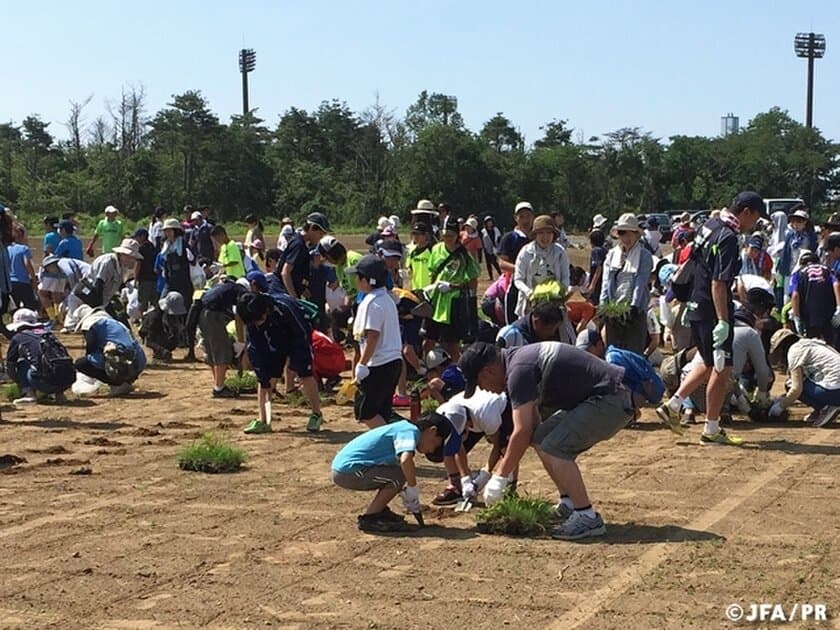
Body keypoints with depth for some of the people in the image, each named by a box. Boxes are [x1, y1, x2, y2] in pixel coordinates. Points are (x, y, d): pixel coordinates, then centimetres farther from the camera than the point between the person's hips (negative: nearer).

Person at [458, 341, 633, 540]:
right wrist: (504, 464, 18)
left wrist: (500, 476, -11)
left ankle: (588, 518, -11)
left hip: (612, 399, -11)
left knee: (554, 448, -16)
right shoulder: (520, 358, 14)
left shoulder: (519, 370, -17)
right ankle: (569, 505, 18)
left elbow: (522, 431, -19)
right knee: (541, 438, 13)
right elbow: (532, 421, 19)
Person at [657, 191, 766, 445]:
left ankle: (672, 406, 19)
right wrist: (723, 322, -25)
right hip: (712, 312, -10)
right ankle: (711, 430, 7)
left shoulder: (710, 225, 10)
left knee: (710, 364, 21)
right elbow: (718, 283, -24)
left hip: (696, 308, 10)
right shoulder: (727, 238, -19)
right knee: (722, 369, 0)